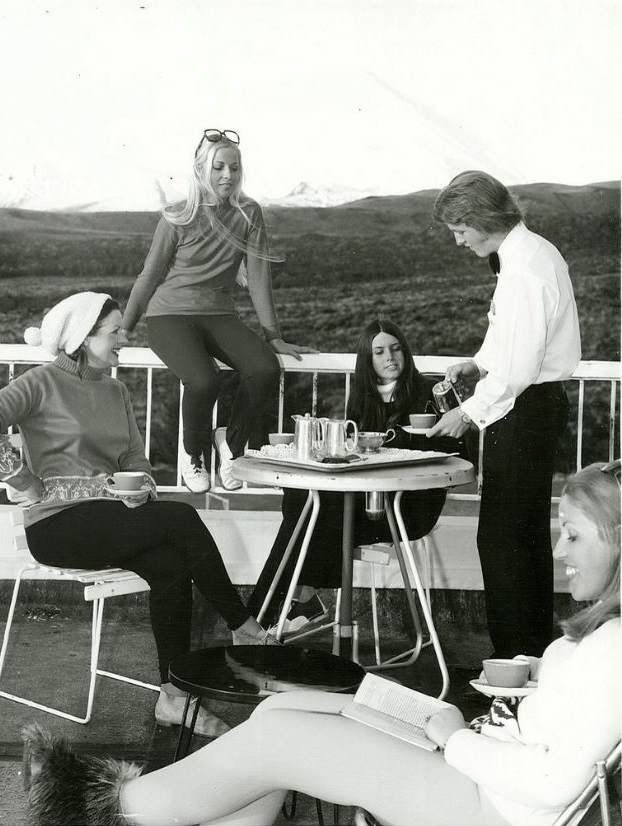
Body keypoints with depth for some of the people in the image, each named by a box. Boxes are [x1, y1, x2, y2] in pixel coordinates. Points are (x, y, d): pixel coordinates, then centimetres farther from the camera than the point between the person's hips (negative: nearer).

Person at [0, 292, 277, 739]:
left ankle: (174, 697, -17)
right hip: (57, 525, -6)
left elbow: (136, 459, 15)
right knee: (182, 518, -24)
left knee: (171, 565, -24)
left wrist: (141, 485, -8)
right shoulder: (44, 383, -3)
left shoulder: (116, 391, 18)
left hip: (110, 516, 6)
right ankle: (244, 628, -10)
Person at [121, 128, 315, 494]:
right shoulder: (178, 219, -6)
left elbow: (258, 276, 2)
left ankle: (232, 442, 0)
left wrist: (273, 336, -1)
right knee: (204, 381, -32)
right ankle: (194, 453, -1)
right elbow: (149, 278, 1)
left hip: (220, 316, 3)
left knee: (267, 370, -26)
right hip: (171, 315, -3)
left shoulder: (248, 214, 1)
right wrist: (122, 333, 3)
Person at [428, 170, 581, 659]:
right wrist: (479, 364, 8)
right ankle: (536, 646, 29)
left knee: (501, 537, -3)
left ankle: (513, 655, 5)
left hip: (524, 409, -11)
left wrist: (470, 413, -14)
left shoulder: (525, 269, -21)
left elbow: (520, 366, -24)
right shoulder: (534, 252, 11)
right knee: (530, 533, 18)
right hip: (538, 404, 11)